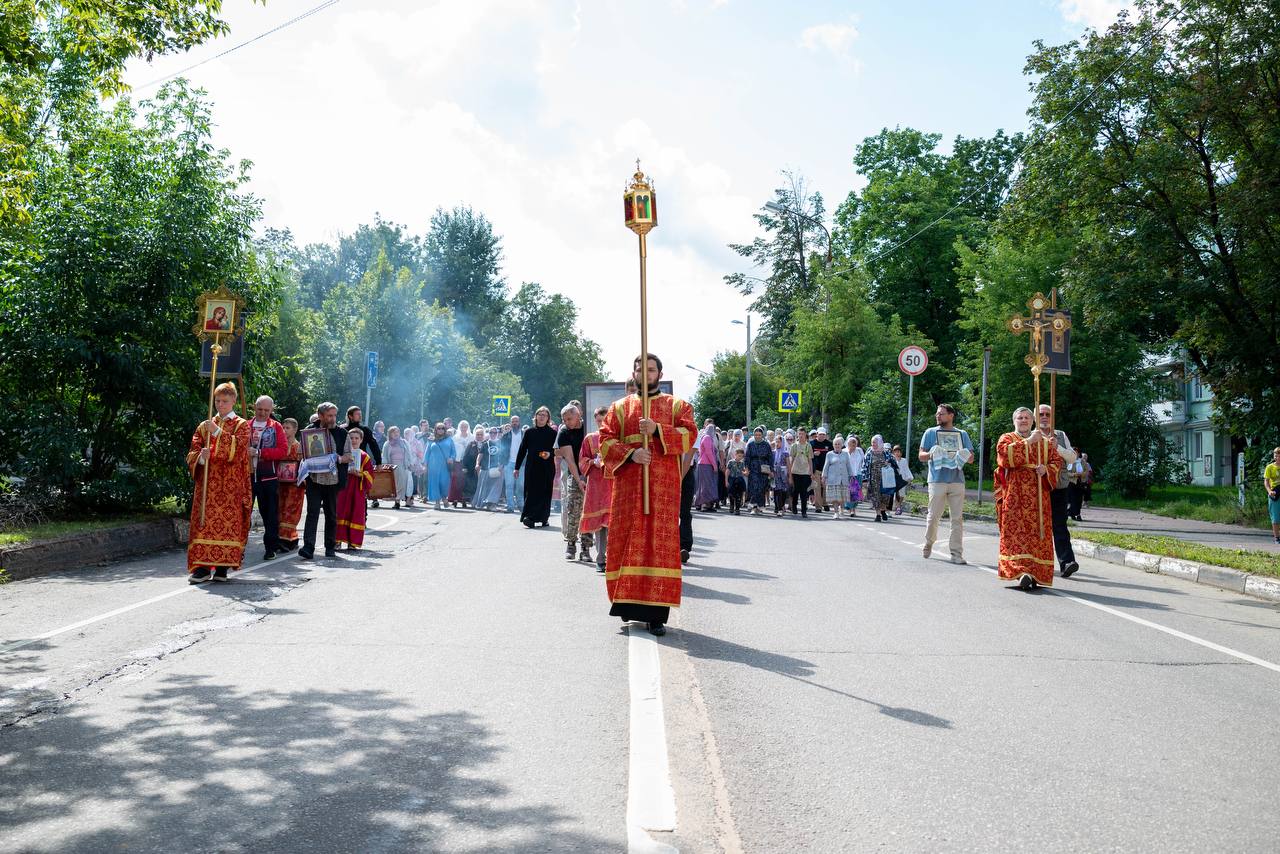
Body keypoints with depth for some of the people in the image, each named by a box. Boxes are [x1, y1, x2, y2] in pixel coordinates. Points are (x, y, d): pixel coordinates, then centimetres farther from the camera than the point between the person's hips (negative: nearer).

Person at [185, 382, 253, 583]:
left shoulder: (241, 425, 7)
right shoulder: (204, 426, 16)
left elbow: (238, 448, -11)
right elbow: (192, 453, 9)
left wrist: (218, 432, -17)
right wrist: (201, 457, -14)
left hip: (231, 485, -2)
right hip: (207, 484, 3)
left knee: (229, 523, -5)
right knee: (205, 522, -6)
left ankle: (222, 567, 0)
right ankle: (202, 566, -7)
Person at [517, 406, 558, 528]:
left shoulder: (552, 432, 3)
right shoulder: (530, 432, 6)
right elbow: (522, 449, 8)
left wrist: (550, 454, -17)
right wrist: (517, 467, 6)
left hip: (547, 467, -1)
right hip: (532, 466, 1)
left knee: (545, 493, 1)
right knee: (531, 492, -2)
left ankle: (543, 518, 5)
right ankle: (529, 517, -2)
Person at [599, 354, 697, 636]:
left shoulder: (677, 406, 12)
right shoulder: (620, 407, 15)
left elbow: (689, 435, -3)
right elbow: (605, 441, 5)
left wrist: (657, 429, -17)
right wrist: (630, 454, -13)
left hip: (664, 485, -1)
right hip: (628, 484, 1)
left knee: (661, 542, -6)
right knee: (627, 541, -2)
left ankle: (656, 612, -5)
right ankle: (628, 601, 9)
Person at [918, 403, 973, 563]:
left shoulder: (962, 434, 15)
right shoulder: (930, 432, 9)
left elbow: (971, 457, 14)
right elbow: (921, 456, 5)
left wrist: (965, 456, -9)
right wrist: (931, 454, -16)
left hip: (957, 481, 2)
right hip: (937, 480, -2)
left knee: (957, 518, -2)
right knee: (933, 516, 0)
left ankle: (956, 553, -1)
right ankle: (929, 543, 24)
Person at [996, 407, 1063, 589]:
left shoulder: (1043, 441, 21)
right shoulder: (1006, 439, 11)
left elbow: (1057, 460, 11)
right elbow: (1005, 454, -11)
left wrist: (1046, 469, -10)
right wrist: (1028, 442, -13)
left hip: (1038, 496, 3)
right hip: (1014, 495, -3)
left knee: (1038, 532, -3)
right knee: (1016, 532, -13)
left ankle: (1035, 573, 1)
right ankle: (1022, 571, -22)